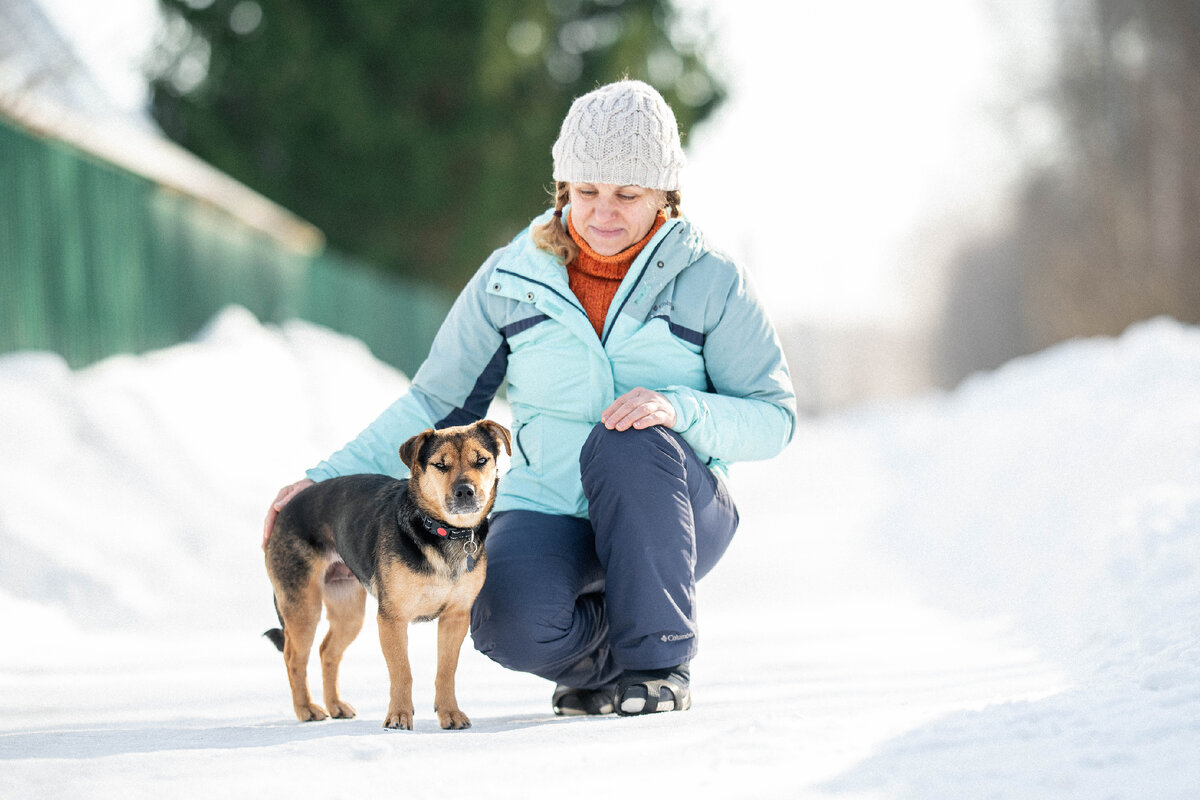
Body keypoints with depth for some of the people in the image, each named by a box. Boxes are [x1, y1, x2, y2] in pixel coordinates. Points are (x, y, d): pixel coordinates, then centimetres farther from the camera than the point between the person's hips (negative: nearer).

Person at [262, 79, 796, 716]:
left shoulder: (709, 282, -3)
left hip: (675, 513, -1)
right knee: (514, 626, -33)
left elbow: (773, 418, -4)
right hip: (549, 514, 1)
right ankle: (606, 660, 5)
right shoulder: (511, 280, 1)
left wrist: (679, 408, -25)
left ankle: (660, 662, -17)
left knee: (629, 442, -36)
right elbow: (436, 403, 8)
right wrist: (328, 480, -3)